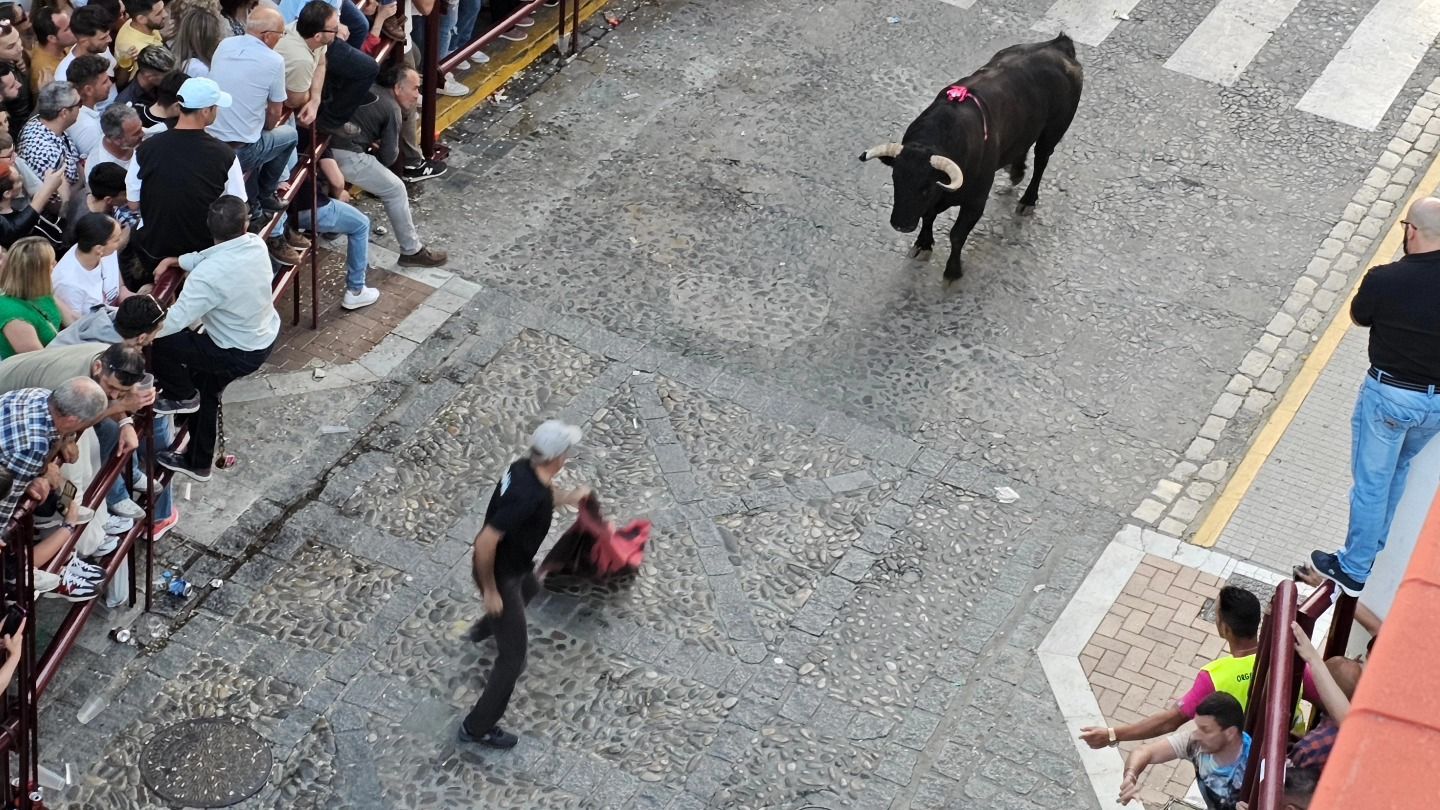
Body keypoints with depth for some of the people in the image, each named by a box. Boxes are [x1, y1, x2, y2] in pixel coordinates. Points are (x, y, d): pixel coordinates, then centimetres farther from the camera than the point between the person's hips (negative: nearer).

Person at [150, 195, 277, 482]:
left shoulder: (209, 275, -34)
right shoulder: (255, 244, -13)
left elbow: (173, 322, -30)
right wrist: (173, 261, -1)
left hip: (241, 355, -8)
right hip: (266, 337, 8)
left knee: (158, 342, -4)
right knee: (206, 389, 28)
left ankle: (184, 396, 22)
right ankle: (198, 463, 43)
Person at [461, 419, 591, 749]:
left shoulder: (525, 468, -11)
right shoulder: (528, 496, -39)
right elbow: (485, 543, -37)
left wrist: (568, 498, 31)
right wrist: (490, 590, -25)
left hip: (516, 564, 10)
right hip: (500, 574, -10)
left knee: (529, 588, 42)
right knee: (513, 657, 1)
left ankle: (484, 629, 71)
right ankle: (478, 727, 12)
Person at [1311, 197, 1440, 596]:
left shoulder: (1385, 279, -21)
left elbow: (1359, 315, -1)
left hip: (1389, 394, -4)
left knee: (1372, 481, 9)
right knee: (1402, 472, 27)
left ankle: (1354, 570, 22)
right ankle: (1383, 553, 42)